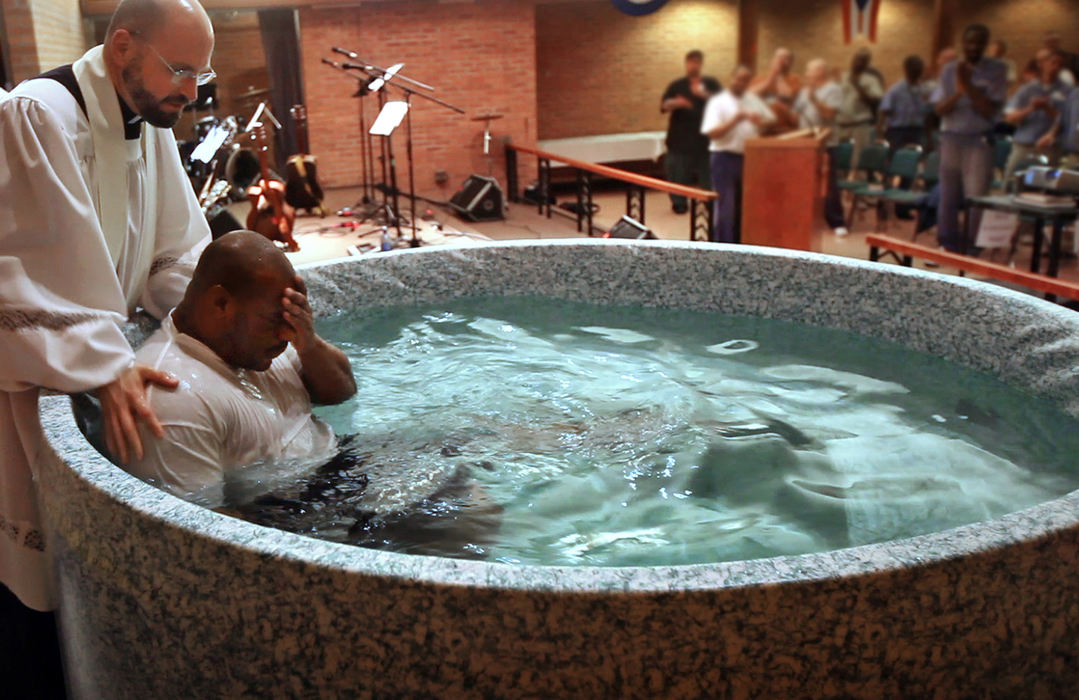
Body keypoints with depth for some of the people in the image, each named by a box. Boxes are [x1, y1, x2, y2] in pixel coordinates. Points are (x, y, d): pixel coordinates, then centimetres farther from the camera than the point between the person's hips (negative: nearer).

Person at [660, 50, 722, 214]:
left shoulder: (711, 84, 8)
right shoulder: (677, 86, 7)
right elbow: (664, 106, -3)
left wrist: (705, 94, -22)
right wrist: (675, 103, -26)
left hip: (704, 138, 0)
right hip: (680, 139, 0)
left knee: (708, 175, 2)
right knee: (679, 175, -1)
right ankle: (679, 203, 11)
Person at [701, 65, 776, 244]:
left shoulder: (754, 100, 13)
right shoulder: (718, 102, -4)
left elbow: (771, 119, 16)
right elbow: (712, 133, -13)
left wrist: (759, 121, -6)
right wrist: (735, 120, -22)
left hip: (749, 158, 6)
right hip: (725, 157, -6)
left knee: (744, 207, 10)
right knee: (726, 208, -6)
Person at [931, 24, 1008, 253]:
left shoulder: (996, 70, -1)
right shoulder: (950, 70, 7)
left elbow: (990, 110, -7)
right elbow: (940, 108, 1)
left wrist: (968, 86, -15)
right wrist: (958, 91, -17)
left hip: (979, 141, -3)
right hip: (951, 138, 3)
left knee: (976, 197, -10)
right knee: (948, 197, 8)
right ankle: (948, 246, 19)